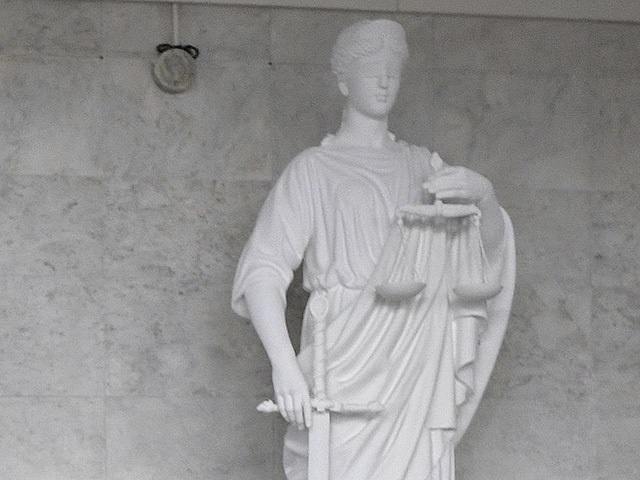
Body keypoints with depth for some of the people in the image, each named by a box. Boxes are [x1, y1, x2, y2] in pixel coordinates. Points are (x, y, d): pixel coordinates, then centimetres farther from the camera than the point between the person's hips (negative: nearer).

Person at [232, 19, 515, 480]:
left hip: (416, 376, 4)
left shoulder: (421, 165, 18)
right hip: (347, 372, -4)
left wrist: (484, 194, -12)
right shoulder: (314, 169, 3)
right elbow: (263, 272, -6)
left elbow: (491, 243, 12)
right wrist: (284, 365, -23)